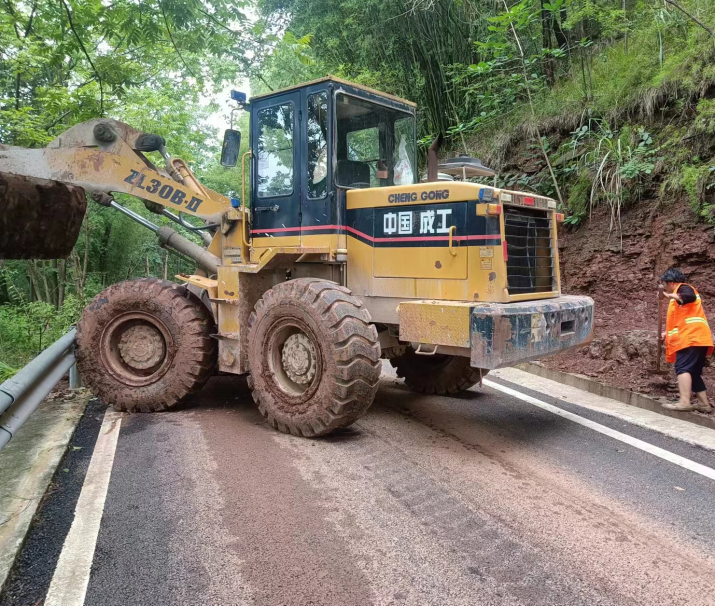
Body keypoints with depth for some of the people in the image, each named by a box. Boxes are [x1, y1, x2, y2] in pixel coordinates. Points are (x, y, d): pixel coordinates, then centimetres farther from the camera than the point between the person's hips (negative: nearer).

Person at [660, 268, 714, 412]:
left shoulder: (683, 288, 1)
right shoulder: (680, 292, 30)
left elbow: (690, 297, -27)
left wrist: (673, 296, -19)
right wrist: (668, 333, 35)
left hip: (691, 337, -11)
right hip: (696, 337, 11)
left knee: (683, 368, -17)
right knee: (693, 371, 12)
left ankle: (684, 402, -26)